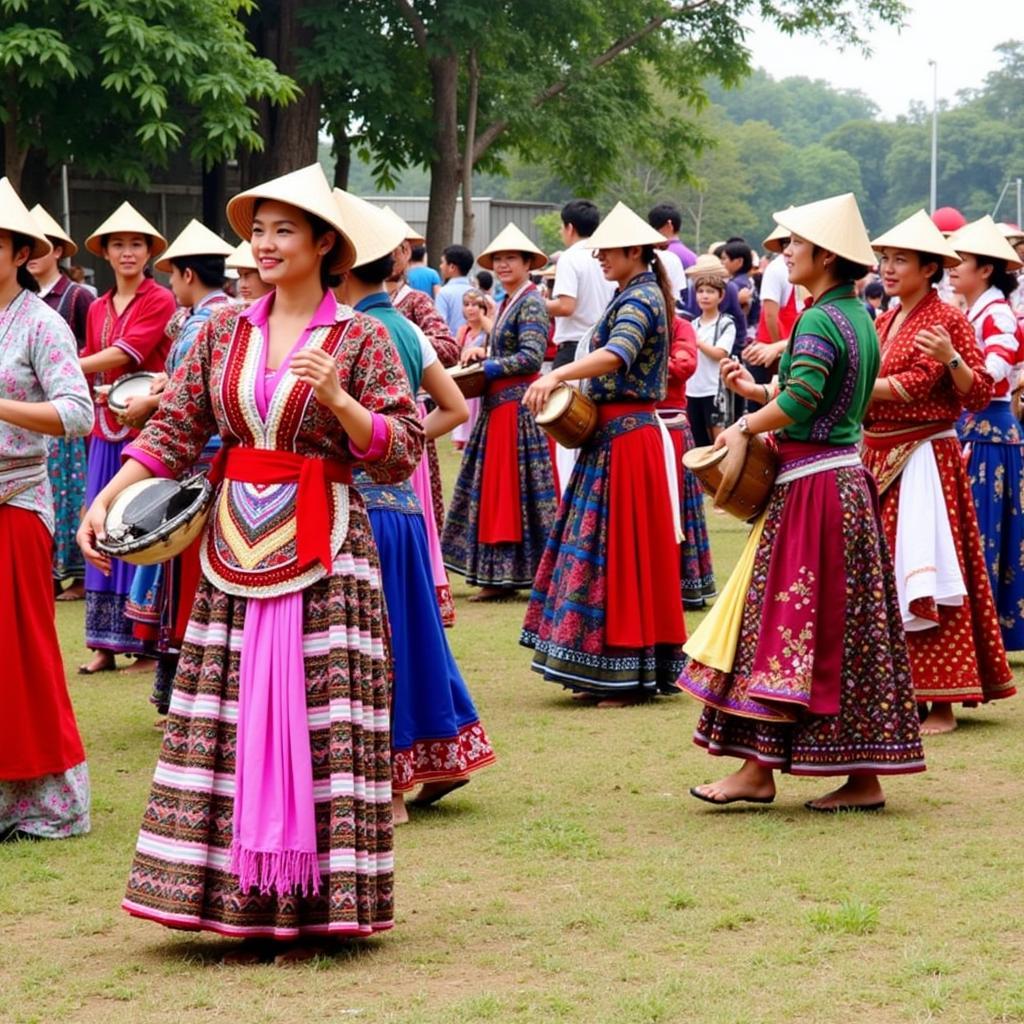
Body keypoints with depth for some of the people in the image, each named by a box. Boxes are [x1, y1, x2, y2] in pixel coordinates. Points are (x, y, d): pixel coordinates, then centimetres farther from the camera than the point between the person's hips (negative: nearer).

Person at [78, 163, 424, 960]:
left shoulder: (359, 339, -2)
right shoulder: (225, 331, 9)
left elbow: (401, 453, -6)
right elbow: (173, 430, 7)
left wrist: (336, 399, -20)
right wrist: (106, 500, -4)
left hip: (323, 550, -4)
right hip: (235, 543, 4)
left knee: (315, 717, -4)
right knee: (236, 718, 3)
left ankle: (314, 905, 4)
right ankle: (248, 905, 10)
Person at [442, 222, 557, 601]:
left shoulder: (531, 303, -10)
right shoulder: (507, 302, 17)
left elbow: (532, 357, -19)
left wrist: (487, 367, -13)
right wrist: (484, 353, 5)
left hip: (519, 405, -10)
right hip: (498, 406, 10)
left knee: (515, 485, -6)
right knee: (494, 486, 8)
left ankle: (509, 572, -3)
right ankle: (502, 574, 11)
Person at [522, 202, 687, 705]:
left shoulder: (640, 299, -13)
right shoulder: (632, 296, 17)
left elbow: (616, 355, -32)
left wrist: (557, 376, -45)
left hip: (626, 437, -10)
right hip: (614, 434, 10)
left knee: (619, 545, -8)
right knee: (606, 546, 9)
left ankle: (628, 678, -4)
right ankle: (604, 675, 11)